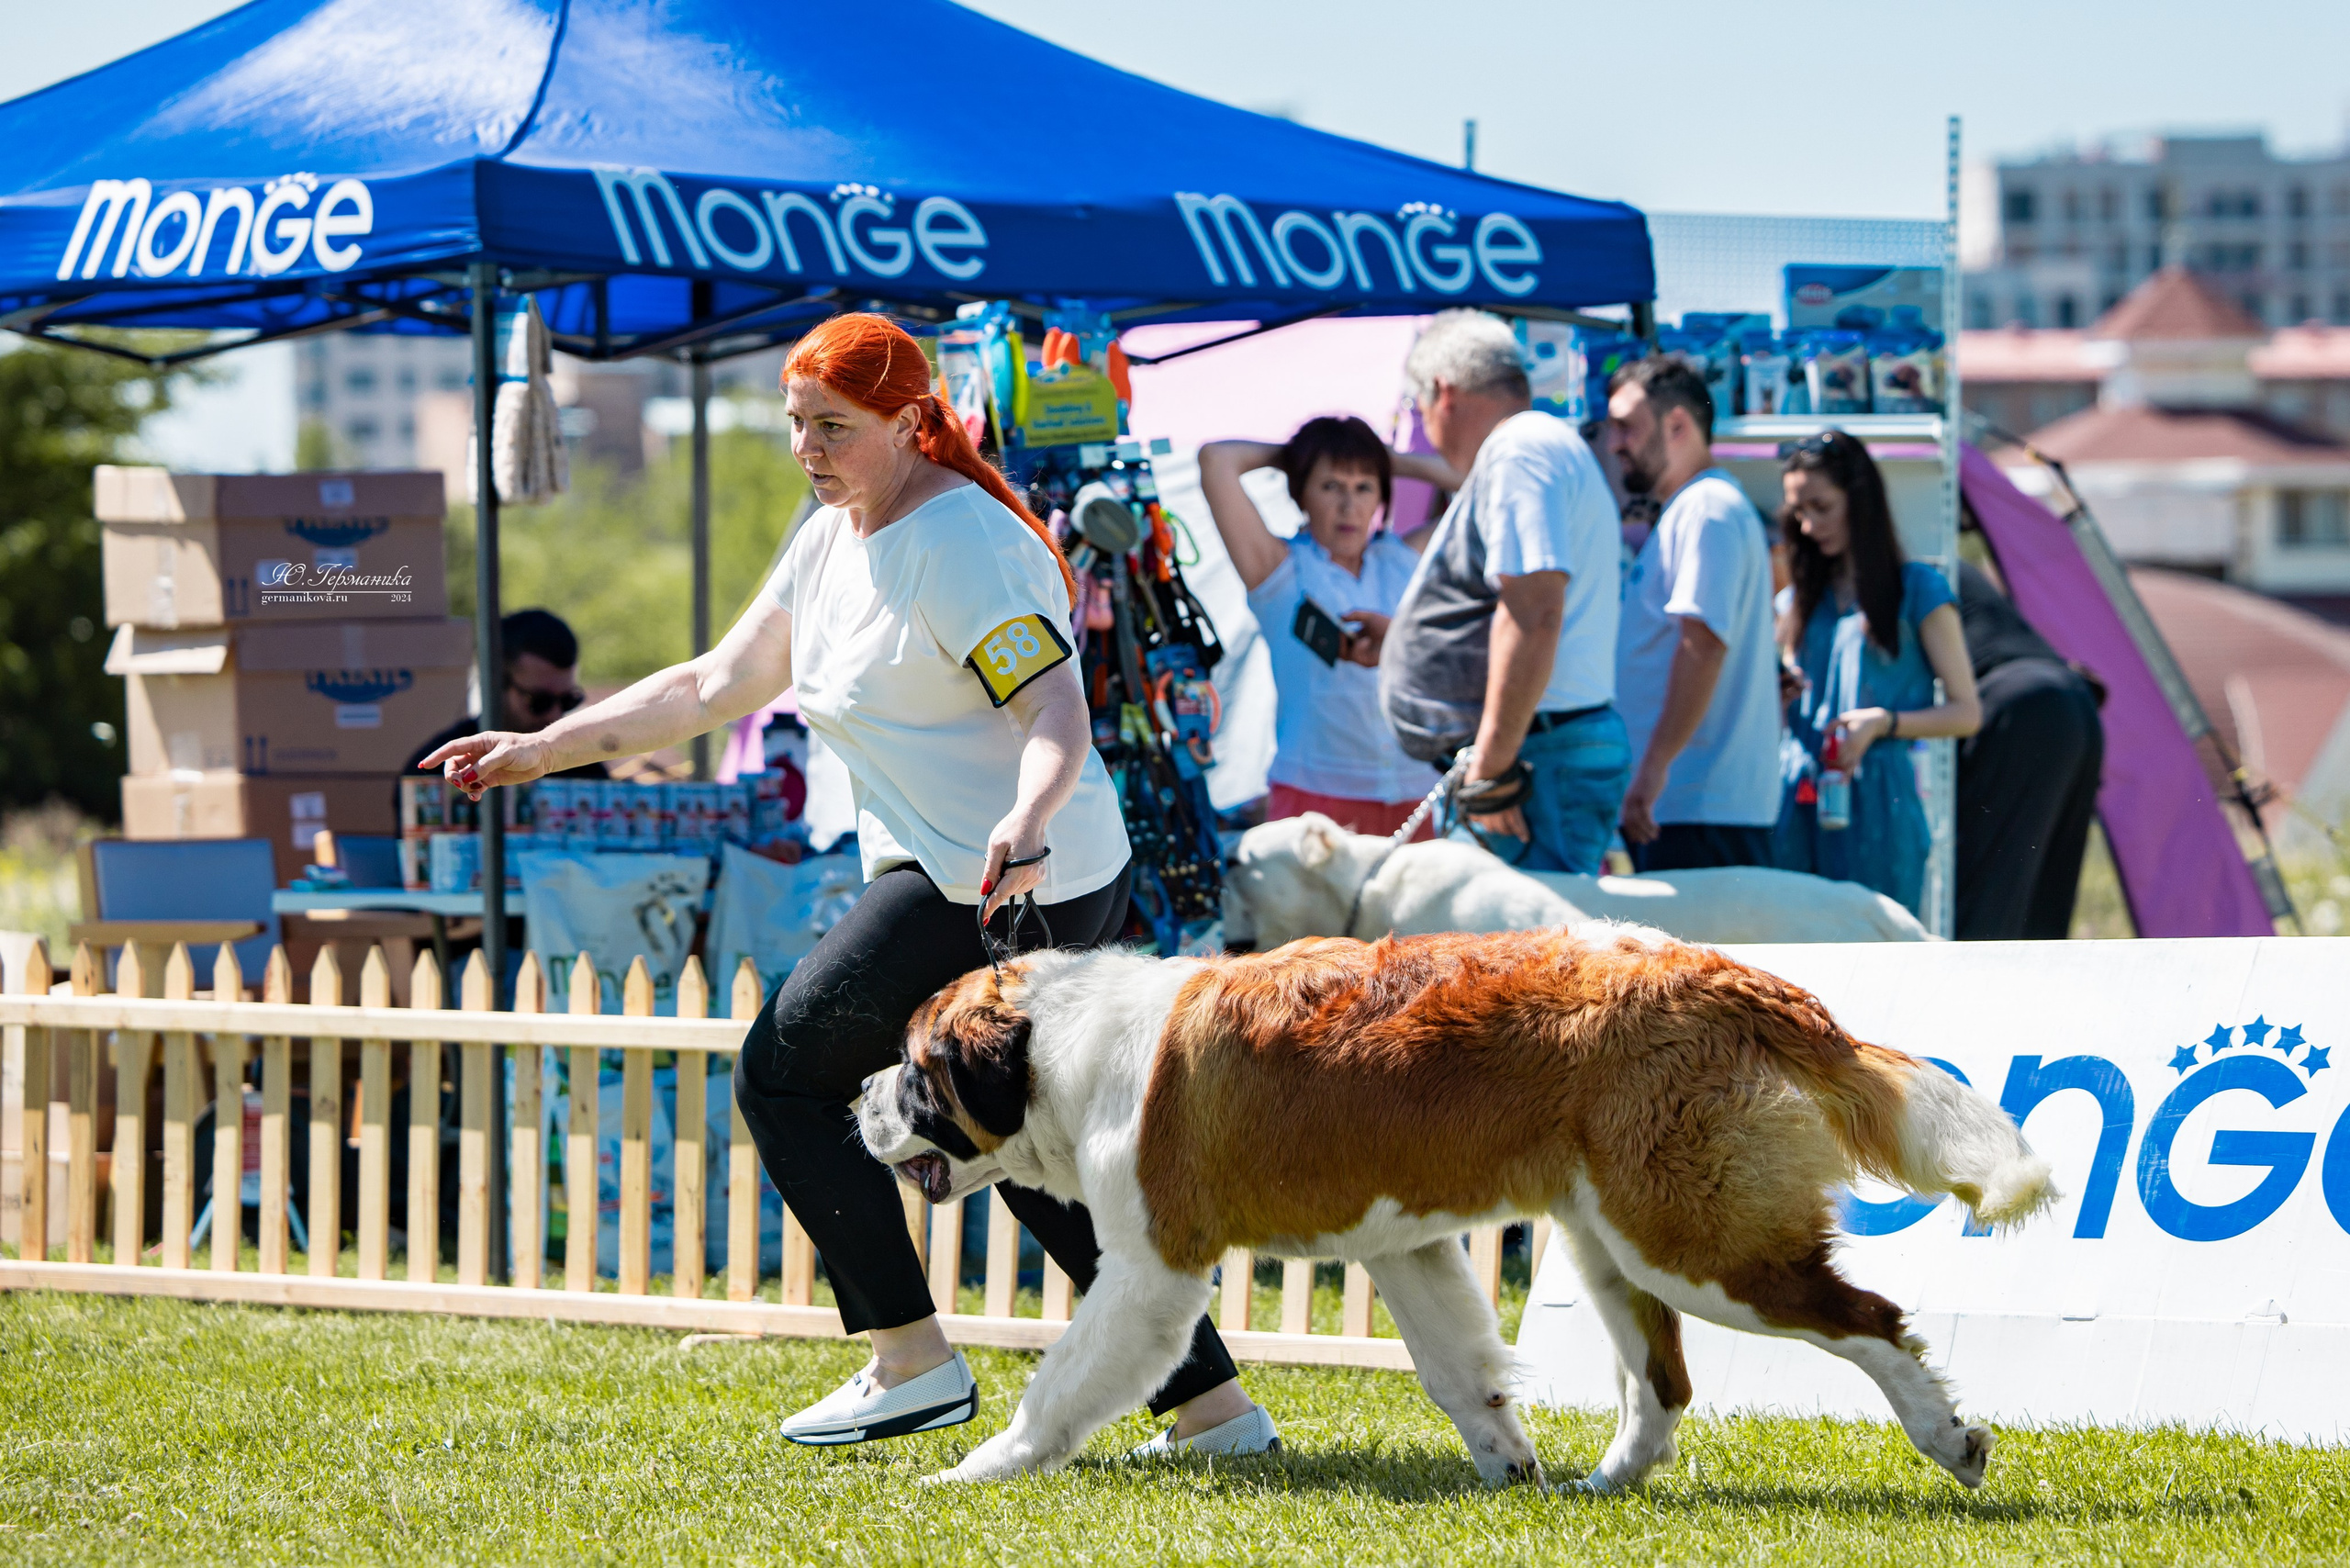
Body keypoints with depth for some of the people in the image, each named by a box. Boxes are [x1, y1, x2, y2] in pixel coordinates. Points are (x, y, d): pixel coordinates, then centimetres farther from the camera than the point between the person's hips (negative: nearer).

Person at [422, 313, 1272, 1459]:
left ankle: (913, 1362, 1)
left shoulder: (961, 545, -15)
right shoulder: (833, 540, 14)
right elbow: (713, 687, 19)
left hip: (1002, 889, -10)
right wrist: (541, 750, 16)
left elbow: (1056, 713, -25)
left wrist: (1026, 819, -44)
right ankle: (1214, 1407, 10)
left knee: (784, 1069, -2)